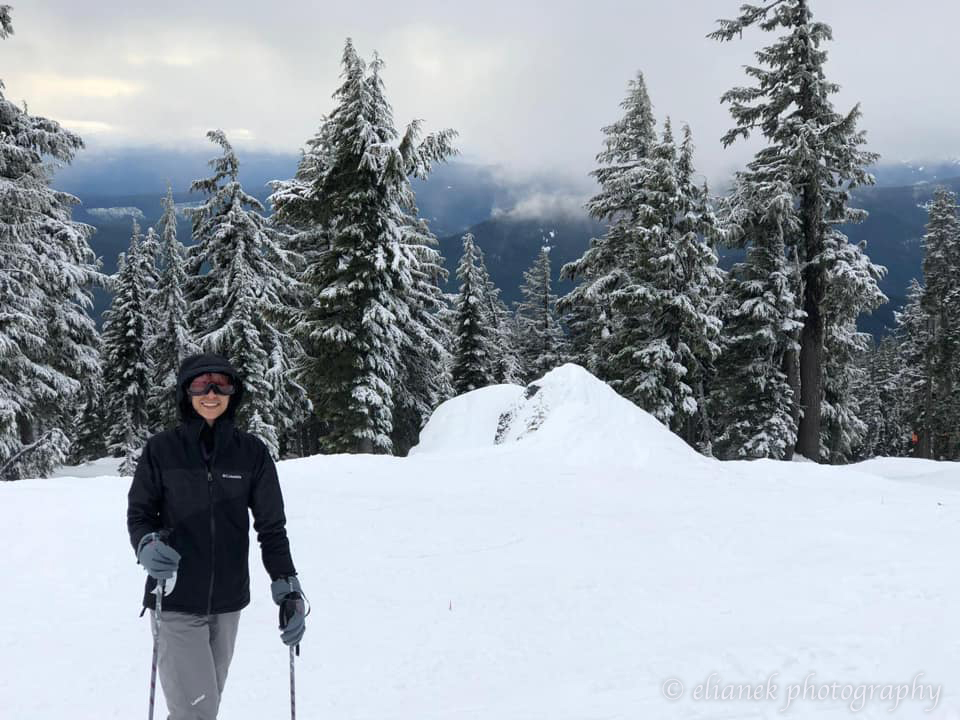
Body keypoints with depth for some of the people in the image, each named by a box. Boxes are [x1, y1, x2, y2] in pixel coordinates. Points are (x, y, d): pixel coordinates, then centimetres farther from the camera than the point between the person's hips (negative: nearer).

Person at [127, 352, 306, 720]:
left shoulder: (252, 452, -2)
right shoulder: (161, 449, -6)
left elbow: (272, 526, 1)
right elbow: (139, 511, 1)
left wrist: (288, 588, -6)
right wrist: (147, 545, -20)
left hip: (228, 603, 3)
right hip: (175, 604, -3)